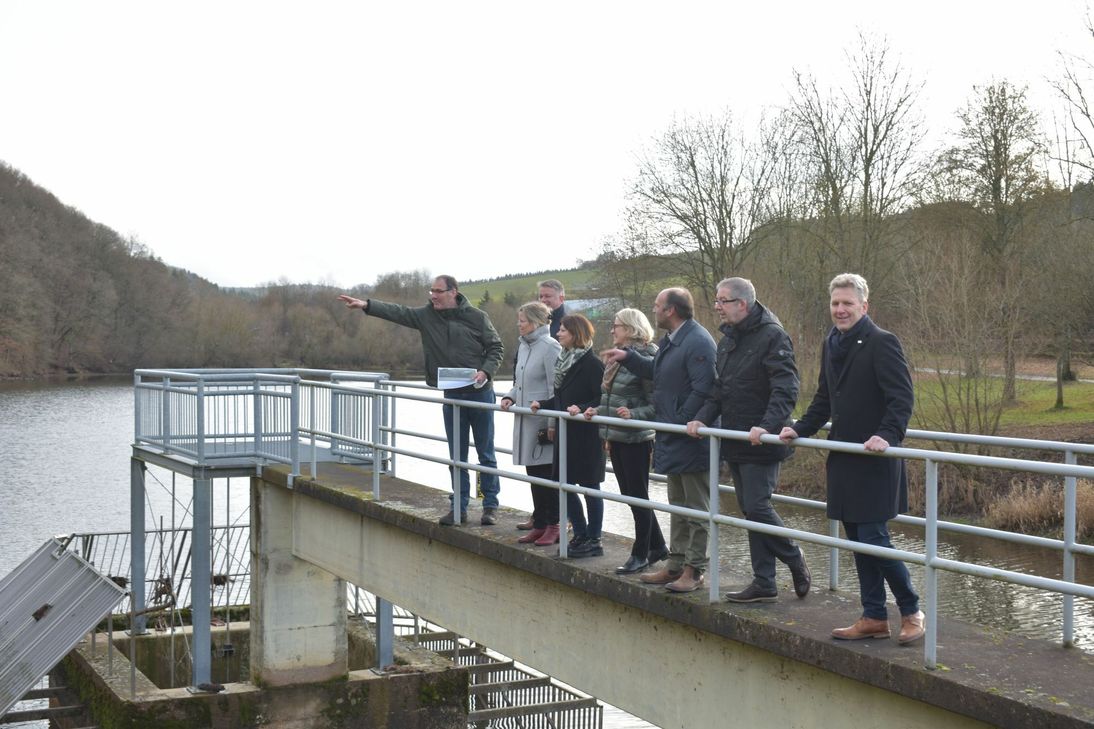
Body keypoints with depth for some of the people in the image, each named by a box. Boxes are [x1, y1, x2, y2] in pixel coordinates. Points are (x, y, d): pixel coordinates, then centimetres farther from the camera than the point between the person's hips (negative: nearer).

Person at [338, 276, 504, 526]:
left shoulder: (476, 317, -5)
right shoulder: (427, 316, 3)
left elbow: (496, 348, -1)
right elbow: (397, 312, -5)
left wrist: (485, 372, -16)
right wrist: (366, 305, -17)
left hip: (480, 393, -3)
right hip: (451, 395, 3)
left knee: (486, 454, 4)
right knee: (456, 457, 8)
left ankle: (490, 506, 12)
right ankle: (459, 508, 15)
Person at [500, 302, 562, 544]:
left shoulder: (550, 347, -13)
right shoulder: (523, 346, 13)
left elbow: (555, 389, -15)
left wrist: (553, 424, -18)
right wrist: (510, 397, 4)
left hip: (542, 421, -8)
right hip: (525, 420, 8)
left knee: (544, 473, -4)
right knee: (533, 470, 14)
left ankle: (547, 525, 2)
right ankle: (539, 517, 25)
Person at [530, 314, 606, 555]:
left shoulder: (591, 363, -15)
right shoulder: (565, 360, 10)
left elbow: (602, 400, -17)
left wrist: (581, 408, -31)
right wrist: (542, 404, 5)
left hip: (587, 435, -8)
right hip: (567, 434, 9)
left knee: (589, 485, 2)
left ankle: (593, 541, 13)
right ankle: (581, 534, 25)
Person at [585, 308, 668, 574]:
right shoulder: (617, 358, 11)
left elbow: (655, 404, -17)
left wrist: (633, 414, -30)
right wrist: (598, 411, 7)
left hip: (636, 439, -9)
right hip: (616, 437, 9)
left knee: (638, 495, 2)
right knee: (630, 495, 15)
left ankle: (641, 554, 12)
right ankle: (657, 546, 27)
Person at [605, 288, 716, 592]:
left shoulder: (698, 342, -20)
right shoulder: (671, 340, 13)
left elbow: (702, 390, -26)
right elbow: (655, 371, 29)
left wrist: (679, 422, -22)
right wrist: (628, 357, 21)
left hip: (692, 441, -11)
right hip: (673, 440, 11)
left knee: (697, 508, 1)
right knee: (678, 506, 17)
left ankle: (694, 570, 7)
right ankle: (676, 565, 26)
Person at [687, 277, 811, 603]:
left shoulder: (772, 336, -12)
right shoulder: (728, 339, 14)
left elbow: (786, 389, -19)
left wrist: (768, 426, -31)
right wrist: (702, 418, 2)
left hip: (762, 443, -8)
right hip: (735, 443, 9)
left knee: (757, 506, -11)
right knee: (750, 509, 10)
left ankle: (795, 559, 13)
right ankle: (763, 584, 16)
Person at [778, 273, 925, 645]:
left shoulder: (882, 342, -11)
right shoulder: (832, 344, 14)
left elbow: (902, 398, -17)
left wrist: (887, 435, -31)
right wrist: (800, 429, 12)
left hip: (874, 461, -8)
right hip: (844, 460, 8)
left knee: (873, 539, -8)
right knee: (858, 540, 12)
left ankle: (911, 611, 10)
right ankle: (874, 617, 21)